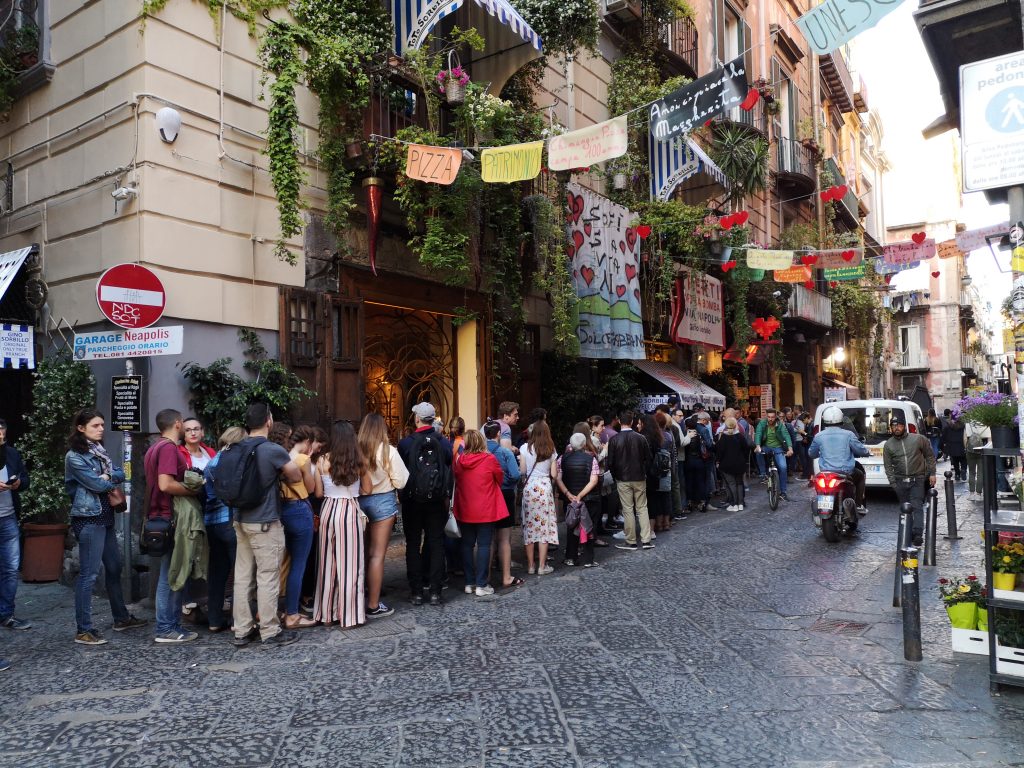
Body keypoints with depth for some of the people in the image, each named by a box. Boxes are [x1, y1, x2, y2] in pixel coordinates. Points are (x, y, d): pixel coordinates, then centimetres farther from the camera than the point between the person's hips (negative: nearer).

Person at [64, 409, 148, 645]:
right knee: (89, 574, -6)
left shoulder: (99, 451, 14)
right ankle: (83, 630, 1)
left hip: (105, 518, 9)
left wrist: (108, 476, -12)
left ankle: (121, 618, 26)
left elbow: (121, 474, 7)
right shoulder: (75, 456, -11)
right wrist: (113, 480, 1)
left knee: (114, 568, 15)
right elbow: (97, 484, -17)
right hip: (89, 519, -8)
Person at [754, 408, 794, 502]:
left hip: (778, 448, 0)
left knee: (783, 467, -16)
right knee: (758, 452, -34)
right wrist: (757, 446, -42)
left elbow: (786, 435, -20)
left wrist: (790, 448, -38)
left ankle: (782, 492, -3)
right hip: (766, 447, 0)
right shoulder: (762, 423, -8)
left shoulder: (780, 424, -7)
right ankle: (763, 473, -15)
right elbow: (758, 434, -22)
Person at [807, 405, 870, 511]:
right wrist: (868, 451, 24)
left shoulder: (818, 436, -3)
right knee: (861, 475, 30)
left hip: (825, 472, 2)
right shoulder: (848, 435, -9)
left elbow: (811, 454, 11)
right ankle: (859, 505, 26)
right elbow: (861, 450, 0)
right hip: (846, 472, -2)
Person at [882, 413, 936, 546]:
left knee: (917, 506, -10)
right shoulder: (888, 445, 2)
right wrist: (893, 483, -1)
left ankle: (917, 534, -15)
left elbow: (930, 456, 7)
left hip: (918, 480, -2)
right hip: (900, 481, 2)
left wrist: (932, 473, 2)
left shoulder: (918, 439, -2)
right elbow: (888, 466, 5)